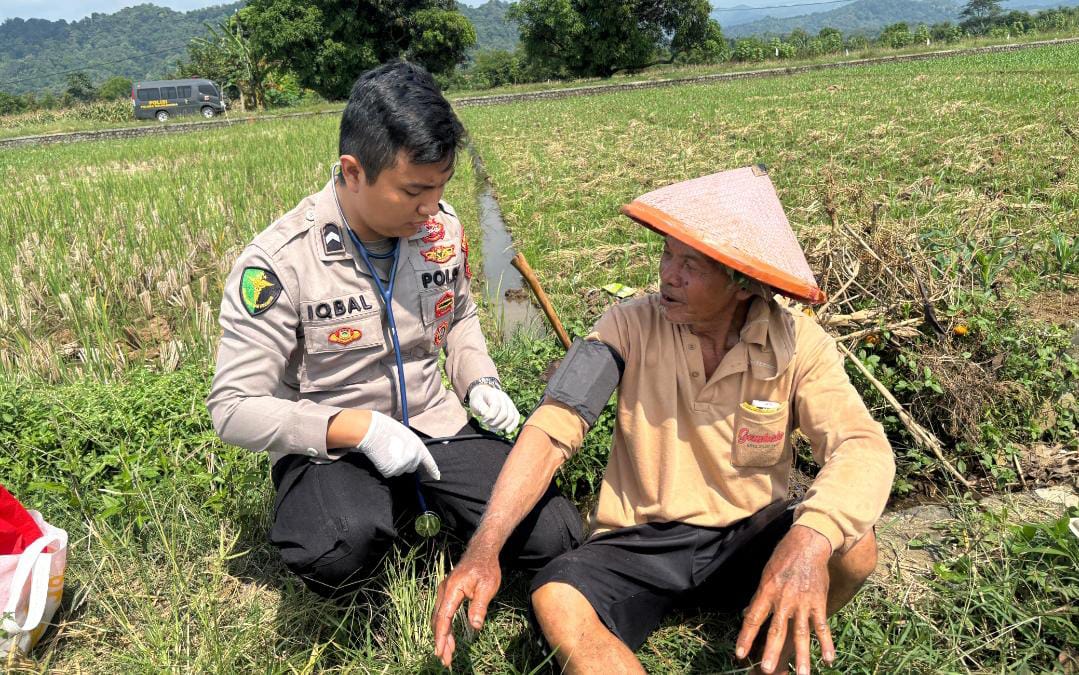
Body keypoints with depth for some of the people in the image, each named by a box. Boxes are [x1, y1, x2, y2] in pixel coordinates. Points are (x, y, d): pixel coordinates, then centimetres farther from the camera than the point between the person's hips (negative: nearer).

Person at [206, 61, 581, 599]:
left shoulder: (441, 228, -3)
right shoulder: (278, 262, -19)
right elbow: (233, 407, -16)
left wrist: (479, 381, -3)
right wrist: (360, 428, -25)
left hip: (436, 428, 4)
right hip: (330, 448, -3)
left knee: (555, 537, -13)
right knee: (339, 552, -37)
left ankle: (422, 497, 13)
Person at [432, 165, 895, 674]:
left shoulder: (797, 343, -10)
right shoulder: (632, 325, -11)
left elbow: (863, 447, -22)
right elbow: (551, 429, -18)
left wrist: (809, 538, -45)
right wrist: (484, 549, -32)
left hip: (746, 537, 1)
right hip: (641, 541, 0)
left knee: (851, 546, -28)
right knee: (555, 601, -30)